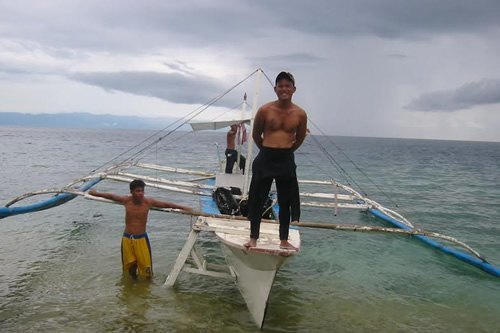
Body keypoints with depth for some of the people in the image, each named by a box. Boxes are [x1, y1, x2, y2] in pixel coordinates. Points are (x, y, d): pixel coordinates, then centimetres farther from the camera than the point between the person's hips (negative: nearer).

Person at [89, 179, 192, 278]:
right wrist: (96, 193, 20)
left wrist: (183, 208, -6)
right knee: (129, 266, 11)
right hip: (127, 238, 1)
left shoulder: (148, 202, -11)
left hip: (141, 238, -1)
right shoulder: (126, 200, -7)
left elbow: (166, 204, -4)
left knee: (145, 266, -4)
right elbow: (111, 196, 9)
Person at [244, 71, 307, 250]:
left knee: (286, 203, 10)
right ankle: (253, 238, 19)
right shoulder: (265, 110, -7)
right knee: (257, 200, 5)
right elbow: (256, 135, 7)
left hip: (287, 161, 2)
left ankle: (284, 240, 23)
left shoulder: (300, 114, -3)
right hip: (265, 160, -1)